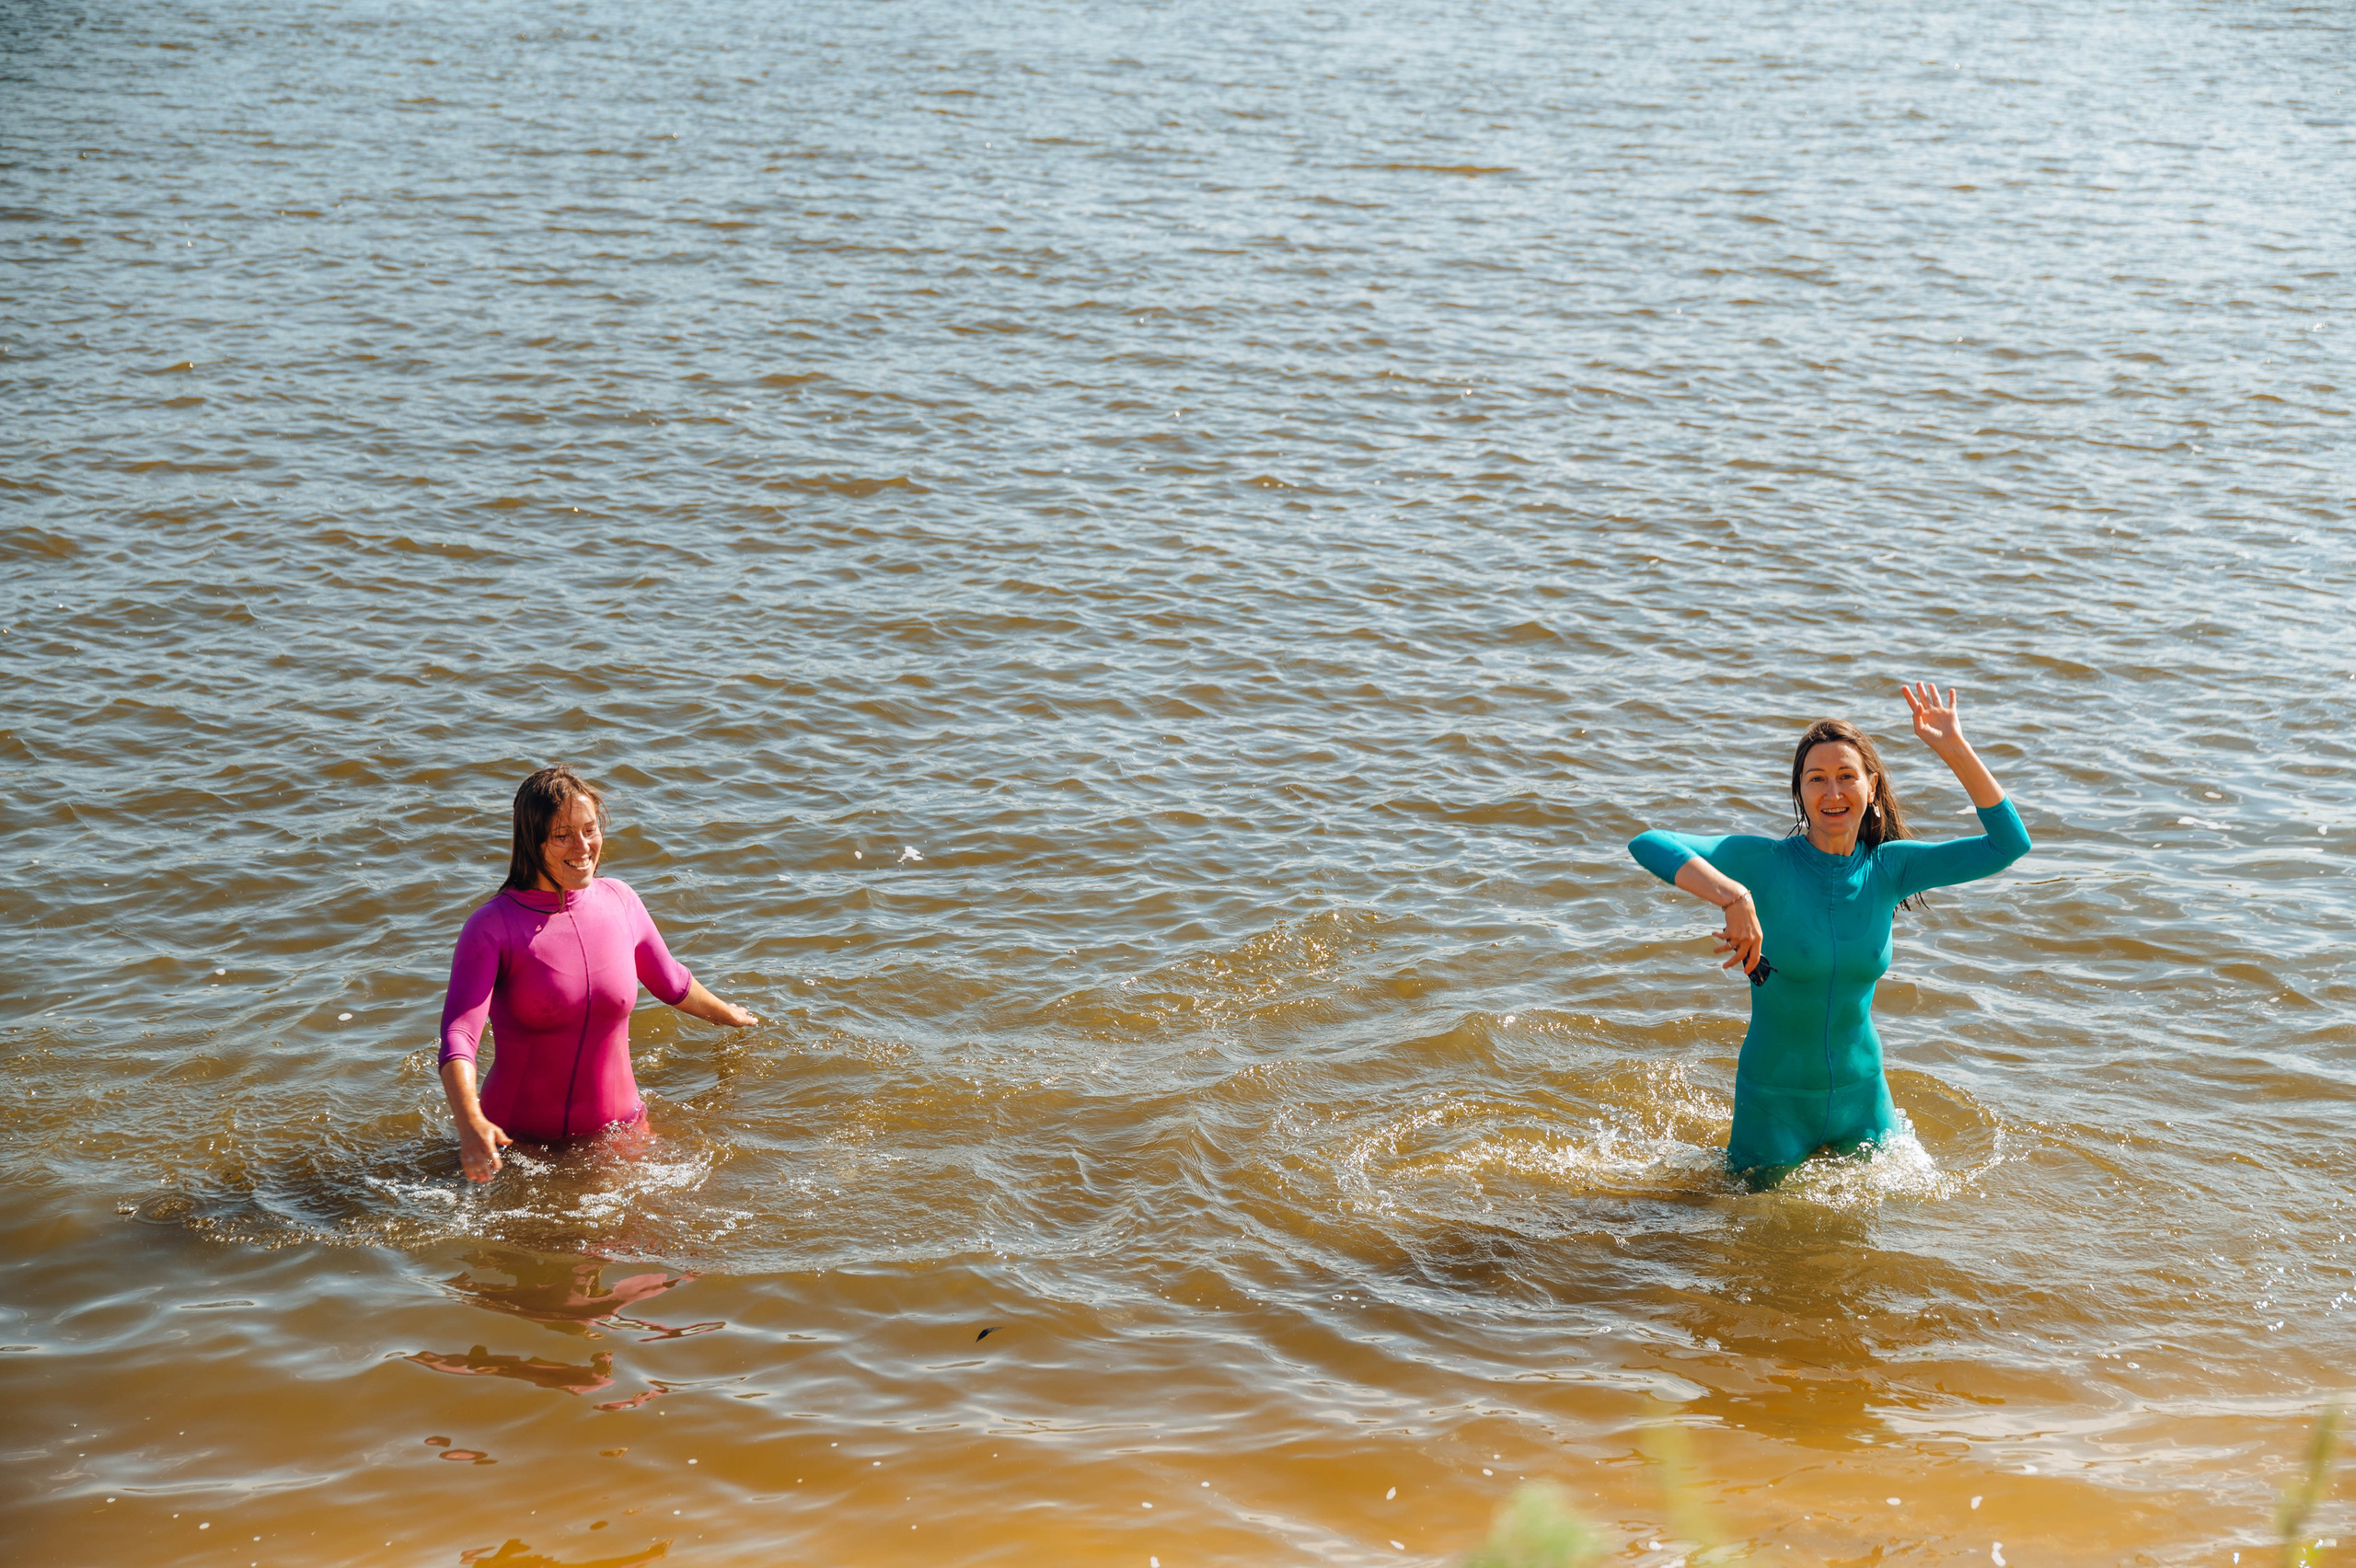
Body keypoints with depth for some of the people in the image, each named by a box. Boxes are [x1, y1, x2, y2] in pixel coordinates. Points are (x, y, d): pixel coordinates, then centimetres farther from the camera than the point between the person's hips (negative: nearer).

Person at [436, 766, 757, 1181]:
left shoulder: (618, 901, -1)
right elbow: (458, 1037, -26)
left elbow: (672, 982, 19)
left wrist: (727, 1015, 36)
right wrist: (470, 1124, -43)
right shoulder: (491, 927, -16)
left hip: (617, 1128, 4)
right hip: (520, 1141, -4)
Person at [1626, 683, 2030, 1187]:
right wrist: (1732, 895, -44)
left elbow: (2009, 843, -10)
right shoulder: (1765, 863, -18)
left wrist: (1955, 749, -19)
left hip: (1861, 1094, 3)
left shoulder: (1888, 869, -7)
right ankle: (1725, 1159, 44)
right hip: (1775, 1101, -3)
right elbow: (1647, 845, -30)